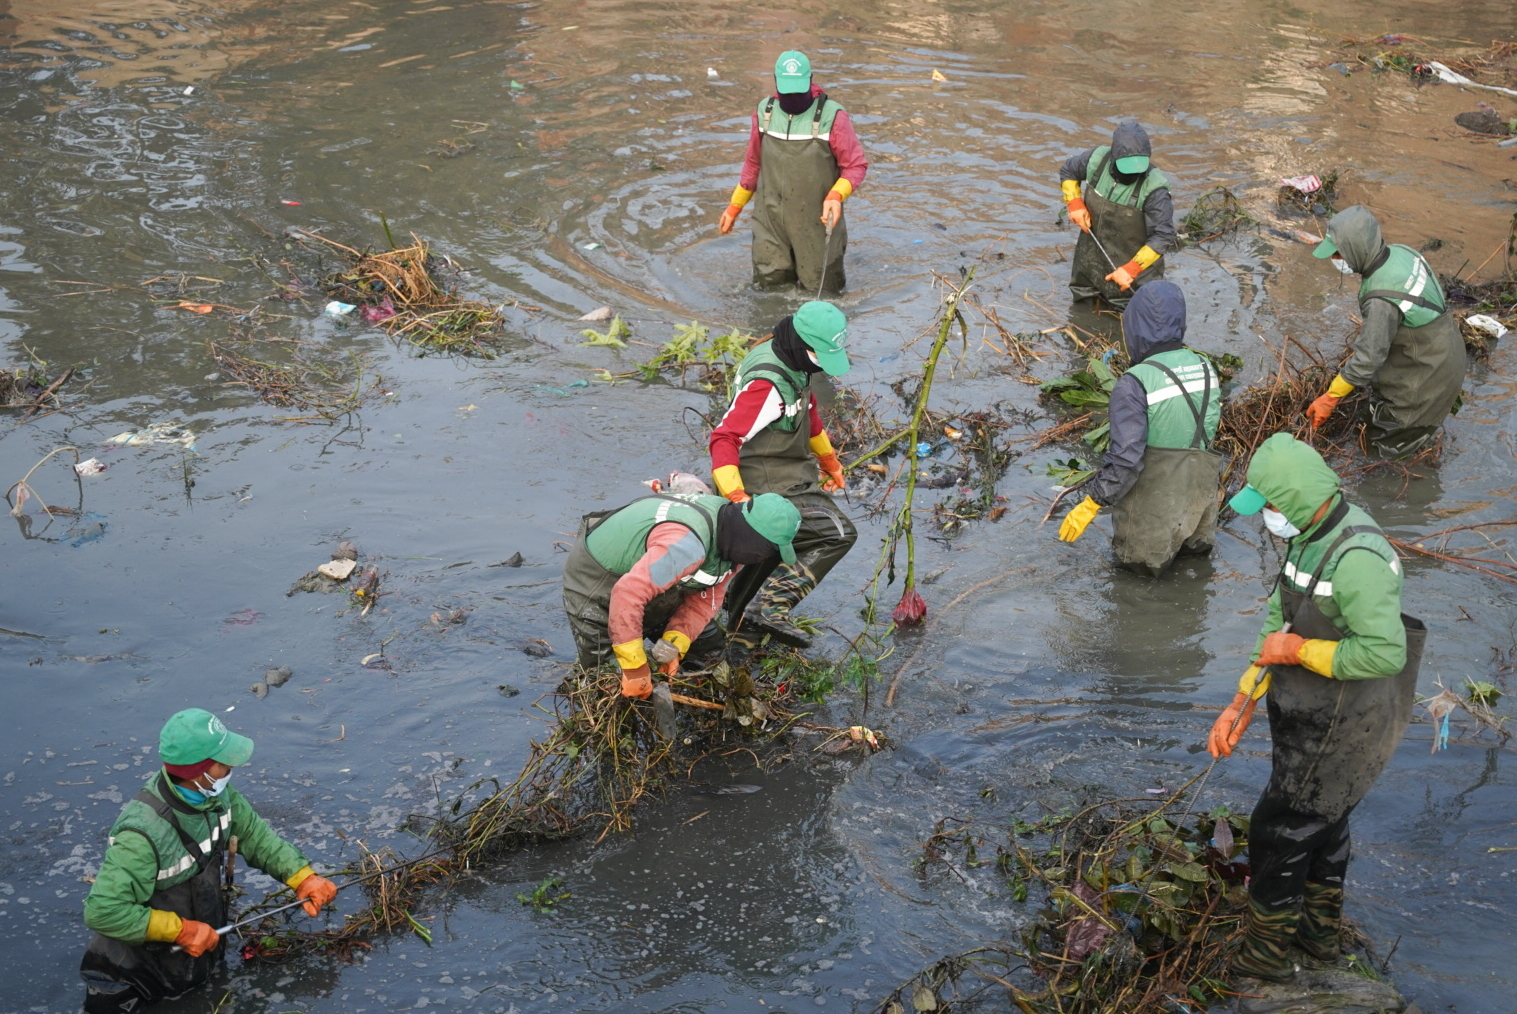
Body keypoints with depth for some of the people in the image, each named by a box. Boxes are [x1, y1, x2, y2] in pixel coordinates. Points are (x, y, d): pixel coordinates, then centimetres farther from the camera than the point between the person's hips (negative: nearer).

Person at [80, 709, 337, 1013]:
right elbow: (102, 912, -37)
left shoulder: (216, 792, -18)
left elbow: (254, 834, -3)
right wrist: (182, 930, -31)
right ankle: (109, 977, 21)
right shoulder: (143, 834, -38)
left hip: (202, 931, 7)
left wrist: (303, 878, -14)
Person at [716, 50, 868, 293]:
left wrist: (836, 195, -25)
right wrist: (735, 207, 19)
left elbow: (856, 165, -7)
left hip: (816, 224, -3)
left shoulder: (832, 116, -13)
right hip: (770, 222, 3)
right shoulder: (764, 112, 2)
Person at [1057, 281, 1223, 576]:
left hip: (1152, 500, -5)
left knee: (1141, 559, 19)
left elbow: (1125, 457, -26)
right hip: (1199, 495, 5)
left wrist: (1089, 505, -17)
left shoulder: (1135, 383, -25)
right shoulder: (1205, 368, -3)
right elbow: (1210, 428, 9)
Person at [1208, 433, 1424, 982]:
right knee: (1322, 820, 26)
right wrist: (1241, 704, 4)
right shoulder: (1309, 538, 0)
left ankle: (1266, 952, 23)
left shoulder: (1356, 559, -32)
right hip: (1310, 717, 10)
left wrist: (1300, 650, -24)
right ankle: (1320, 930, 47)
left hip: (1335, 732, -10)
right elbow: (1278, 626, 8)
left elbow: (1385, 652, -35)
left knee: (1279, 832, 4)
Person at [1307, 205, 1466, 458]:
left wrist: (1330, 399, -19)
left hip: (1429, 372, -8)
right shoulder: (1399, 252, -11)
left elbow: (1368, 359, -29)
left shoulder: (1382, 300, -37)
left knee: (1382, 443, 8)